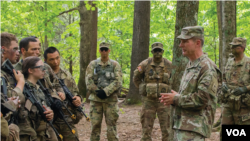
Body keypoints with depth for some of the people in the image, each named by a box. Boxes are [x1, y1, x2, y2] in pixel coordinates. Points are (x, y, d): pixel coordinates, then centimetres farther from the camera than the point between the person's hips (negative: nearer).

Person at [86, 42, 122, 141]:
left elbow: (118, 81, -6)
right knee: (95, 125, 3)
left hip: (111, 100, -1)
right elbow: (88, 81, 0)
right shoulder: (93, 64, 8)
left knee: (111, 125, 1)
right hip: (95, 99, 1)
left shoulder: (115, 65, 4)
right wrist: (97, 91, -13)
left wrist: (105, 91, -16)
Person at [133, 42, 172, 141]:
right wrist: (144, 89, 5)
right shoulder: (145, 64, -4)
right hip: (148, 100, 0)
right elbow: (136, 78, 10)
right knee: (146, 129, 4)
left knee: (166, 129, 2)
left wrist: (169, 91, 4)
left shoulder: (169, 65, -3)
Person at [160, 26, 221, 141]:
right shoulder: (190, 66, 17)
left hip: (193, 128, -9)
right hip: (180, 125, 9)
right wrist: (170, 99, 5)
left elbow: (201, 99, -21)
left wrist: (176, 98, -10)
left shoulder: (208, 68, -13)